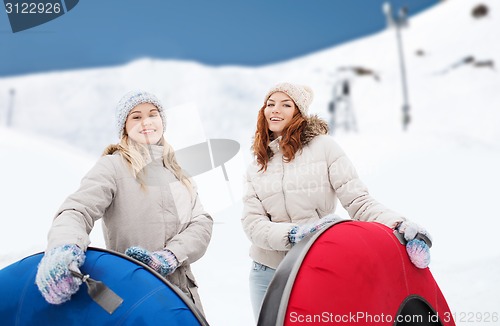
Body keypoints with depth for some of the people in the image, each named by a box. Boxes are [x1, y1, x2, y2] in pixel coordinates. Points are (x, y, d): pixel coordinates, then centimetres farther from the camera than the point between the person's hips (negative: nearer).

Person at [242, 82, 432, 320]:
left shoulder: (323, 146, -3)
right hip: (268, 274, 3)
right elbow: (252, 223, -4)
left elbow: (358, 200, -10)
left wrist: (396, 223, -29)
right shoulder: (256, 168, 8)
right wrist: (294, 233, -23)